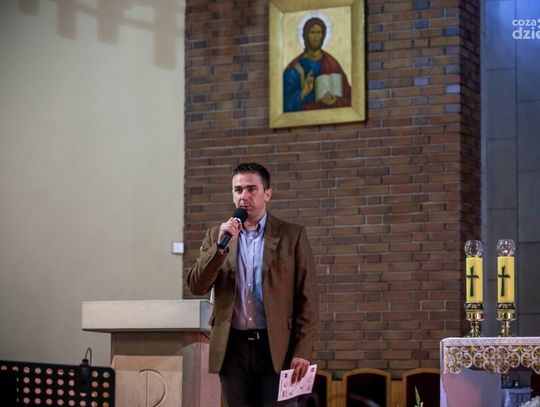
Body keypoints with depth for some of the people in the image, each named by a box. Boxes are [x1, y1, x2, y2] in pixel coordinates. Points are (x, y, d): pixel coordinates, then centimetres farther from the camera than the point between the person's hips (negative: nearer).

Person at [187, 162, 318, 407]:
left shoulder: (292, 235, 1)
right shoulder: (217, 235, 10)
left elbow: (306, 299, -1)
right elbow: (196, 286, 0)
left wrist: (302, 351, -8)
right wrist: (220, 246, -14)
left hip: (276, 348, -3)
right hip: (233, 347, 3)